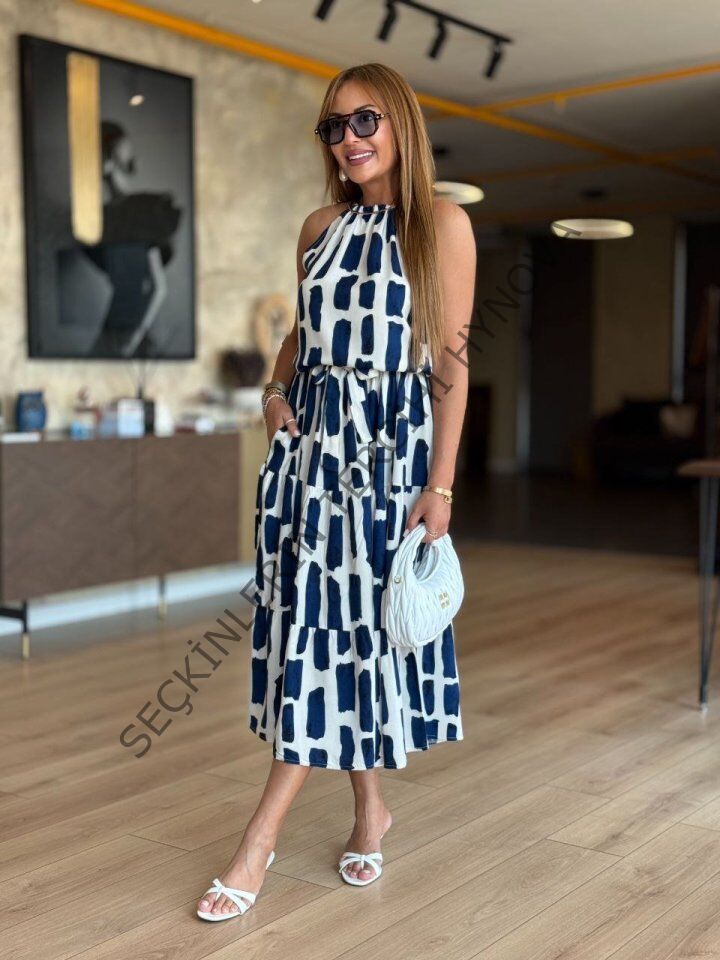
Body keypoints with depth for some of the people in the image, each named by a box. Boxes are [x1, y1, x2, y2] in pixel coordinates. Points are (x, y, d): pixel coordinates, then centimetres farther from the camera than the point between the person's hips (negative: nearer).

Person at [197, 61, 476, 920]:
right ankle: (368, 808, 22)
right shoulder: (320, 227, 12)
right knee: (316, 619, 5)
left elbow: (451, 359, -7)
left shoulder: (440, 223, -3)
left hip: (390, 442, -5)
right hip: (312, 437, 5)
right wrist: (276, 390, 2)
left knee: (353, 617, -3)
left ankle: (262, 837, 3)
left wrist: (440, 484, -11)